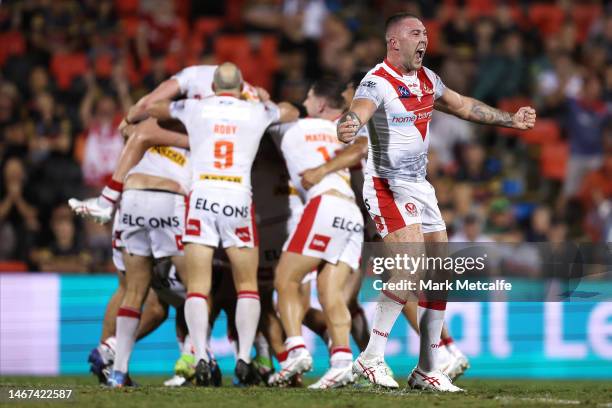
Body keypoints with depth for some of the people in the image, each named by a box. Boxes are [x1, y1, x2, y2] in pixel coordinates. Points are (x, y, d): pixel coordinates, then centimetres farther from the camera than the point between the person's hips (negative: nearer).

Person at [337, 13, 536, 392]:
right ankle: (372, 357, -19)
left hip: (419, 185, 9)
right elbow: (361, 108, -39)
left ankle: (427, 370, 17)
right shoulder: (378, 82, -17)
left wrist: (510, 119, 37)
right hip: (388, 186, -9)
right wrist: (349, 126, -63)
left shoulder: (426, 78, 10)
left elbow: (463, 105, 27)